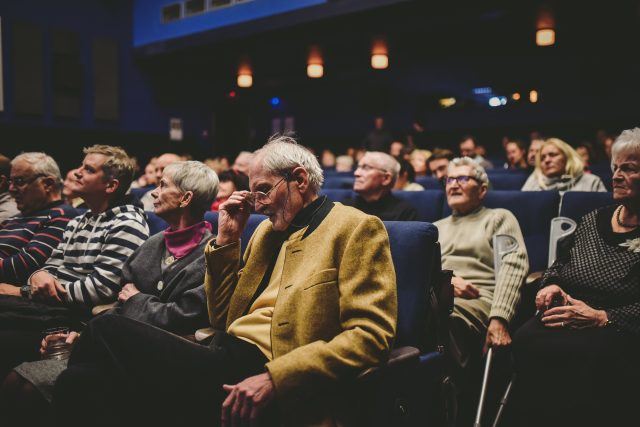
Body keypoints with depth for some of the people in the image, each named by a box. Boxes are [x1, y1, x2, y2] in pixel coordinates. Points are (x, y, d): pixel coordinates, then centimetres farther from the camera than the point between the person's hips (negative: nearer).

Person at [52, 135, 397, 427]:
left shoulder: (356, 229, -3)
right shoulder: (268, 229, 19)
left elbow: (370, 334, -13)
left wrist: (274, 379, -20)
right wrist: (226, 240, 9)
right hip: (224, 360, 7)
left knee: (106, 331, -17)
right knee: (79, 382, -14)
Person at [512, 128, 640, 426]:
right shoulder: (592, 220, 20)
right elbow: (559, 264, 27)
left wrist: (602, 318, -16)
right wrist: (551, 285, 6)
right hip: (564, 318, 4)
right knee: (527, 341, -28)